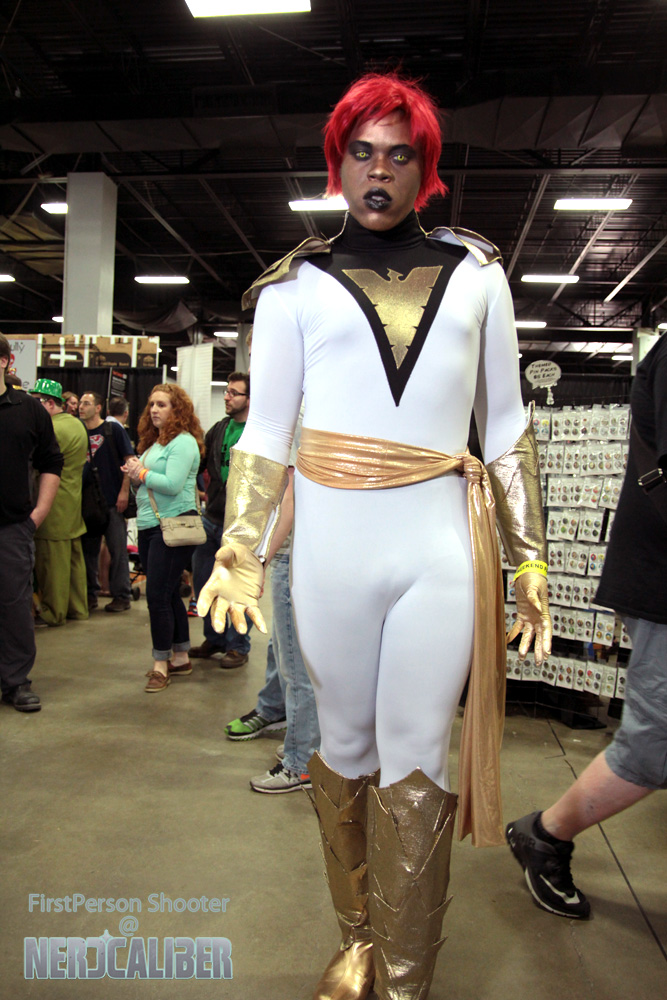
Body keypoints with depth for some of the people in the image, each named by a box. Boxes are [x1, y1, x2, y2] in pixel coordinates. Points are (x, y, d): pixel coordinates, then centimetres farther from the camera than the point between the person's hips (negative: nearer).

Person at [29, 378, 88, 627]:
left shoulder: (53, 429, -19)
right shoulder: (77, 424, 13)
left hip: (53, 508, -10)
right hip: (73, 506, 10)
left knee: (52, 562, 0)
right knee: (74, 558, 14)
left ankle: (53, 613, 9)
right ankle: (77, 608, 23)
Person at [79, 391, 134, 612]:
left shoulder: (113, 430, -1)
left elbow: (129, 461, -4)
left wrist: (124, 491, -12)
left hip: (112, 500, -4)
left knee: (117, 549, 0)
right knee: (88, 549, 9)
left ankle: (121, 595, 7)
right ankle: (90, 593, 19)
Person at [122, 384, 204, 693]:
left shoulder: (183, 442, -11)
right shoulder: (152, 441, 17)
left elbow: (173, 485, -21)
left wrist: (142, 473, -9)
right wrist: (135, 474, 0)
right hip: (149, 525, 9)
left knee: (159, 594, -8)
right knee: (169, 594, 14)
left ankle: (161, 664, 3)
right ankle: (180, 658, 24)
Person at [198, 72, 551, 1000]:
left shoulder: (475, 273, 11)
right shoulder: (296, 283, 8)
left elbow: (506, 424, 11)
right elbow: (266, 429, 5)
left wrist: (528, 558, 7)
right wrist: (240, 550, -5)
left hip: (444, 548, 0)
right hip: (332, 542, 0)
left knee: (415, 765, 4)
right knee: (346, 746, 12)